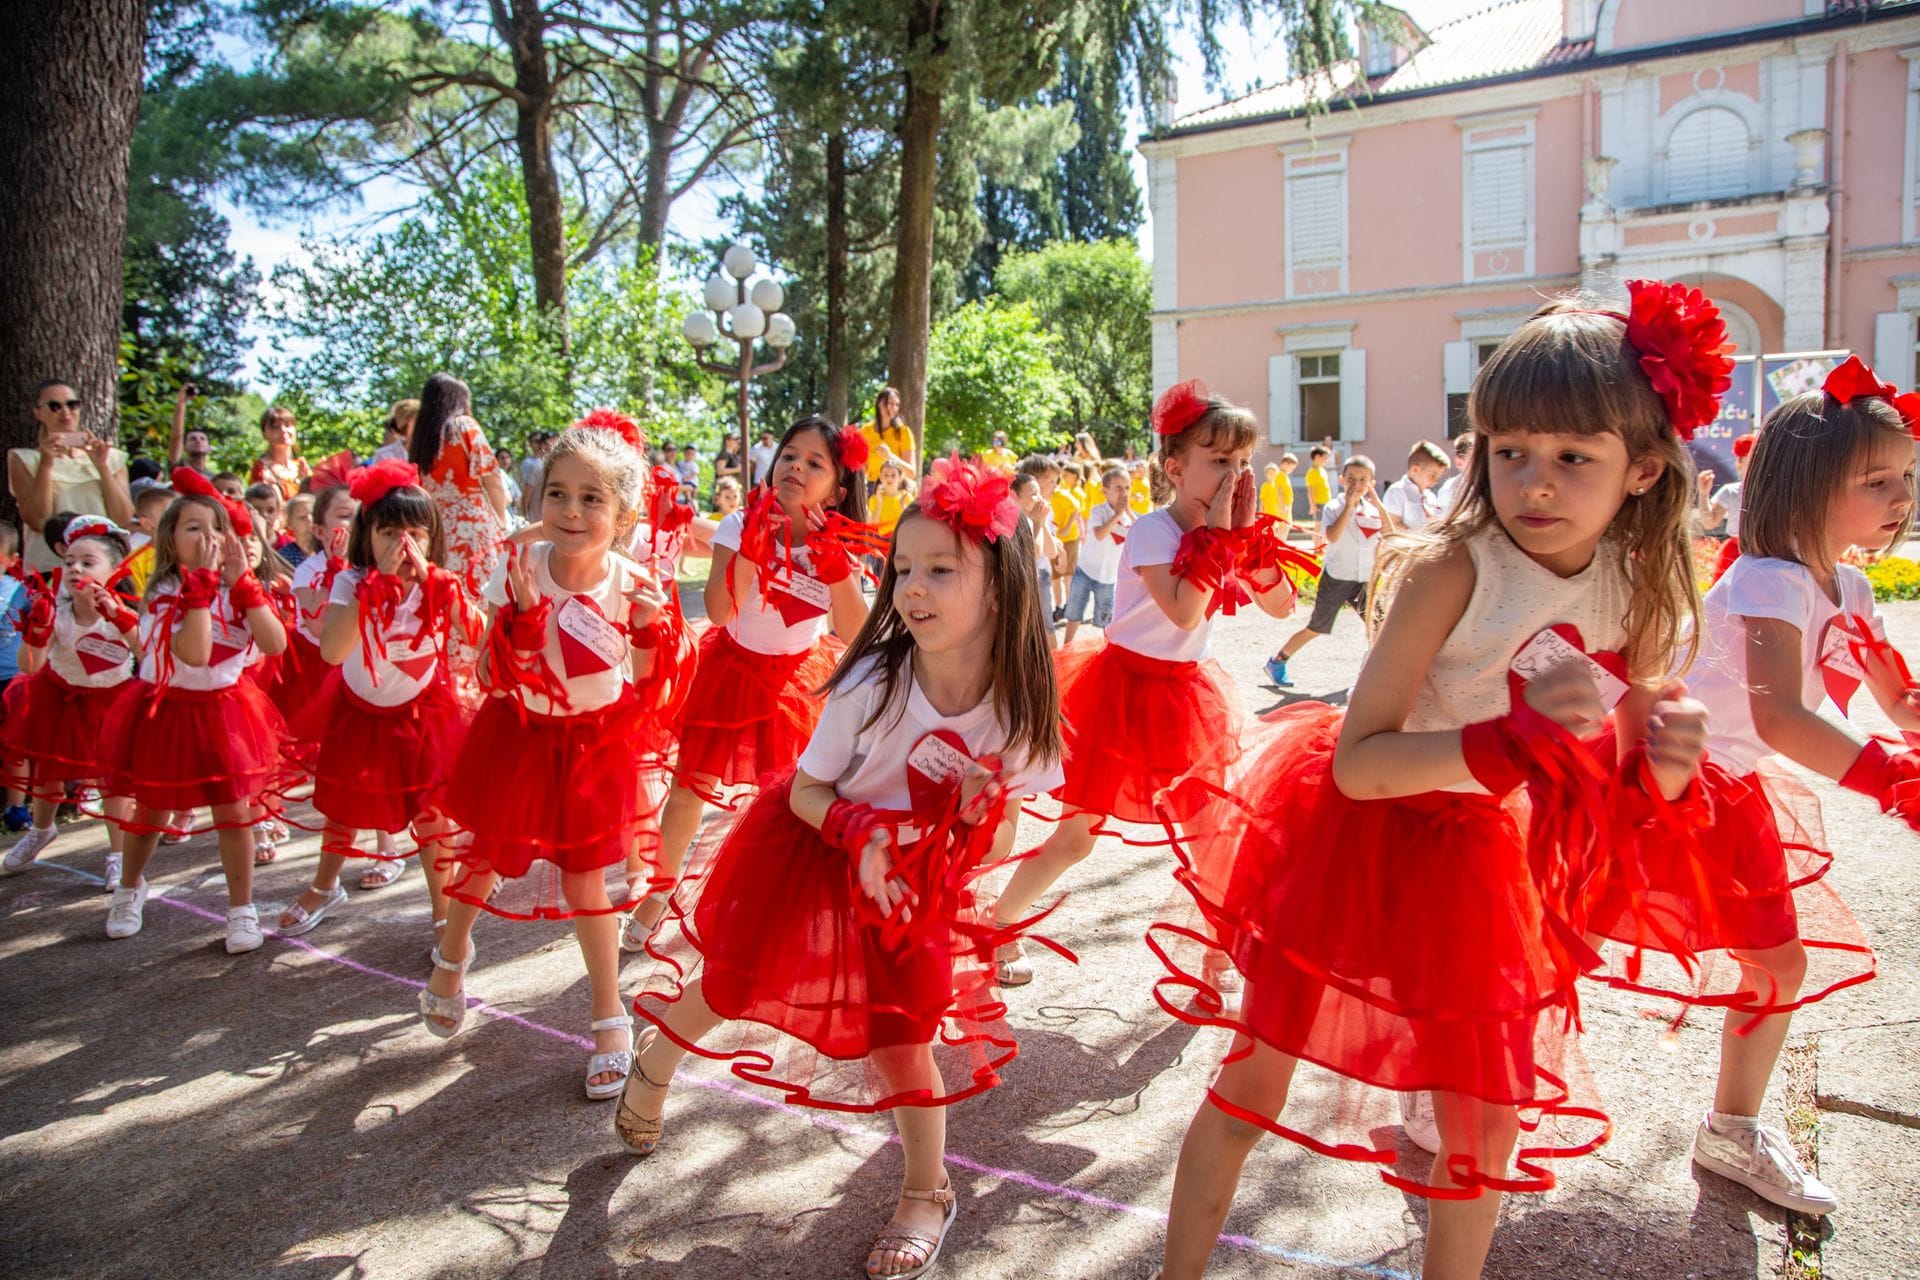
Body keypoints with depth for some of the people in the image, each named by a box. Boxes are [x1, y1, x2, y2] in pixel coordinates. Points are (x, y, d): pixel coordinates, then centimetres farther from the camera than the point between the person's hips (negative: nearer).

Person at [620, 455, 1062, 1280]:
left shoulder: (1018, 706, -20)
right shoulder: (872, 682, -27)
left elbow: (996, 840, -6)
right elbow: (807, 791, -14)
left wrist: (984, 818, -28)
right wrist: (861, 837, -31)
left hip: (916, 883, 1)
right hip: (812, 852, -1)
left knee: (902, 1041, 4)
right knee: (730, 988, 11)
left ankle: (927, 1193, 32)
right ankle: (652, 1067, 46)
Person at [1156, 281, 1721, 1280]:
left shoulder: (1640, 596, -8)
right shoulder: (1451, 569, -24)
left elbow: (1612, 795, 3)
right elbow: (1355, 764, -26)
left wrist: (1664, 769, -20)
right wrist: (1507, 740, -39)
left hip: (1480, 861, 5)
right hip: (1356, 835, -4)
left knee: (1487, 1132, 13)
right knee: (1251, 1086, 6)